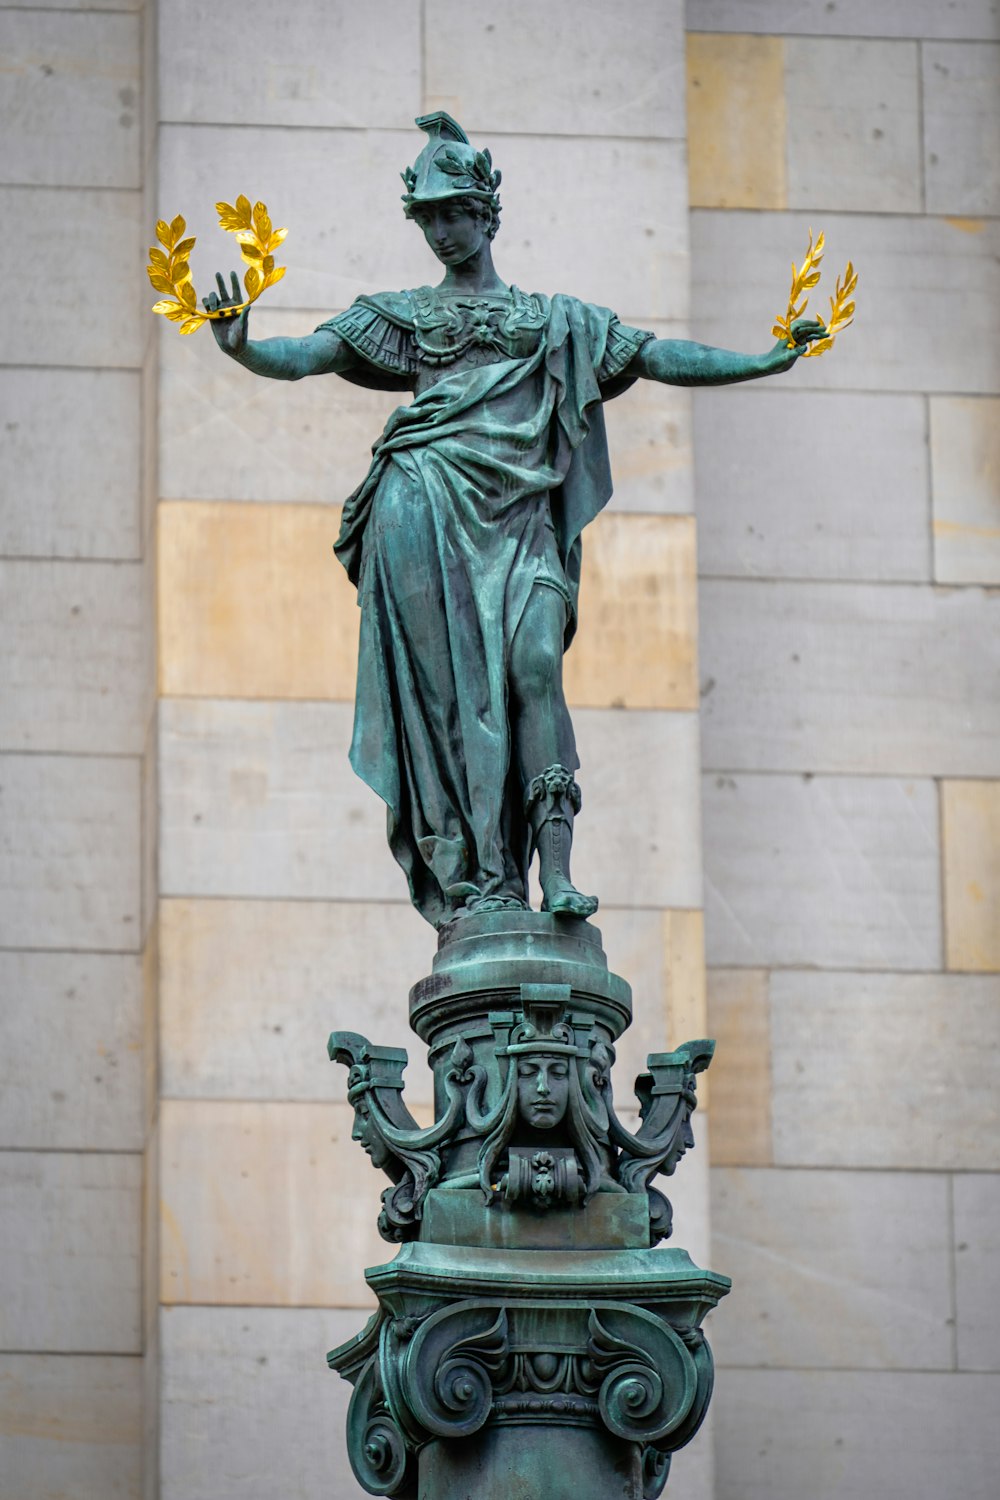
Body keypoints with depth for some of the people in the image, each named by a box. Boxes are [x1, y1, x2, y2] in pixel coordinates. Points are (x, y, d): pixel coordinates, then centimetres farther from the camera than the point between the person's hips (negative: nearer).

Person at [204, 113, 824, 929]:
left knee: (535, 663, -19)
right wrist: (243, 348, -16)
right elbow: (310, 355, 5)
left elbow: (660, 358, 20)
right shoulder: (403, 314, 18)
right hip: (427, 506, -1)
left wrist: (772, 360, 13)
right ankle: (481, 874, -13)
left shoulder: (555, 319, 23)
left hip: (518, 516, 1)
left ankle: (556, 872, -26)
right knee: (448, 682, -11)